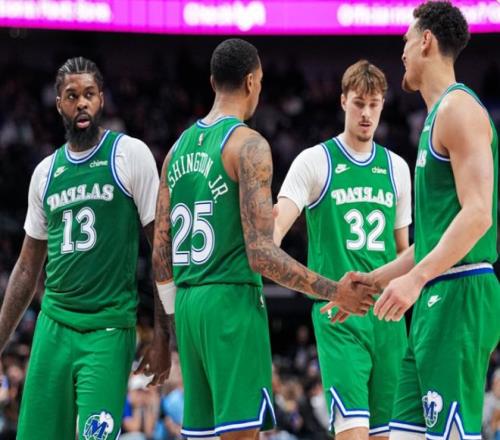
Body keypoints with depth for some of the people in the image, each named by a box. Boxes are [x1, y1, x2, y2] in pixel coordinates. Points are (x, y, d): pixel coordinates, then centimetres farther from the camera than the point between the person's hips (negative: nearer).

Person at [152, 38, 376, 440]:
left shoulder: (179, 147, 13)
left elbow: (161, 252, 15)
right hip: (233, 300, -8)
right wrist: (333, 292, -11)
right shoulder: (248, 144, -10)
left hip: (187, 302, 8)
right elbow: (261, 253, -16)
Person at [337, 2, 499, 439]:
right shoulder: (439, 116, 22)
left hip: (460, 293, -10)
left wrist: (416, 277, -27)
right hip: (437, 297, 10)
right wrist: (375, 279, 27)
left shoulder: (458, 108, -9)